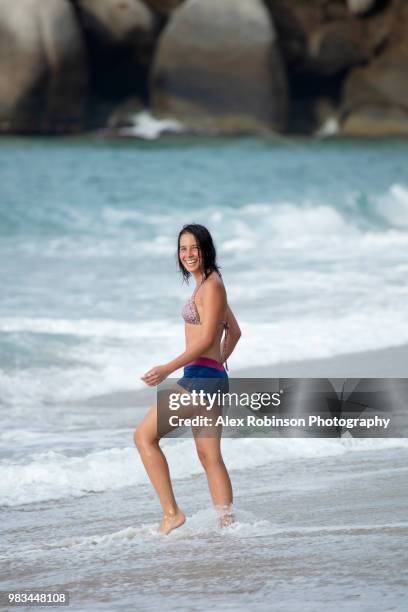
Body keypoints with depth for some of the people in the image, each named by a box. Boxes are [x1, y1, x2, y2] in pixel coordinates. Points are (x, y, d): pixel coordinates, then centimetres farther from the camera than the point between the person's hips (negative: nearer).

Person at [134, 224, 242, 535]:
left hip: (201, 378, -10)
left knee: (144, 436, -6)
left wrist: (169, 368, -21)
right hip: (212, 378, 10)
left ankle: (171, 513, -9)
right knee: (210, 456, 9)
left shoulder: (211, 285, -12)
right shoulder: (209, 284, 18)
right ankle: (227, 523, 7)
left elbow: (207, 338, -19)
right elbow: (234, 332, 26)